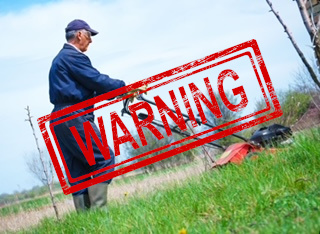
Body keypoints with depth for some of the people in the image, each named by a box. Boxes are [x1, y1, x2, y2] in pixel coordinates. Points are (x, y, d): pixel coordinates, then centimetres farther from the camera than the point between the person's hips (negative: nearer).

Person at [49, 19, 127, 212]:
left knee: (78, 170, 8)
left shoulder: (60, 59, 24)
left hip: (60, 120, 10)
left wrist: (119, 91, 14)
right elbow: (97, 81, -13)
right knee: (104, 158, -9)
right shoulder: (74, 56, -7)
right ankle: (97, 209, -13)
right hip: (74, 117, -10)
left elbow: (90, 86, 21)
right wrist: (125, 87, -2)